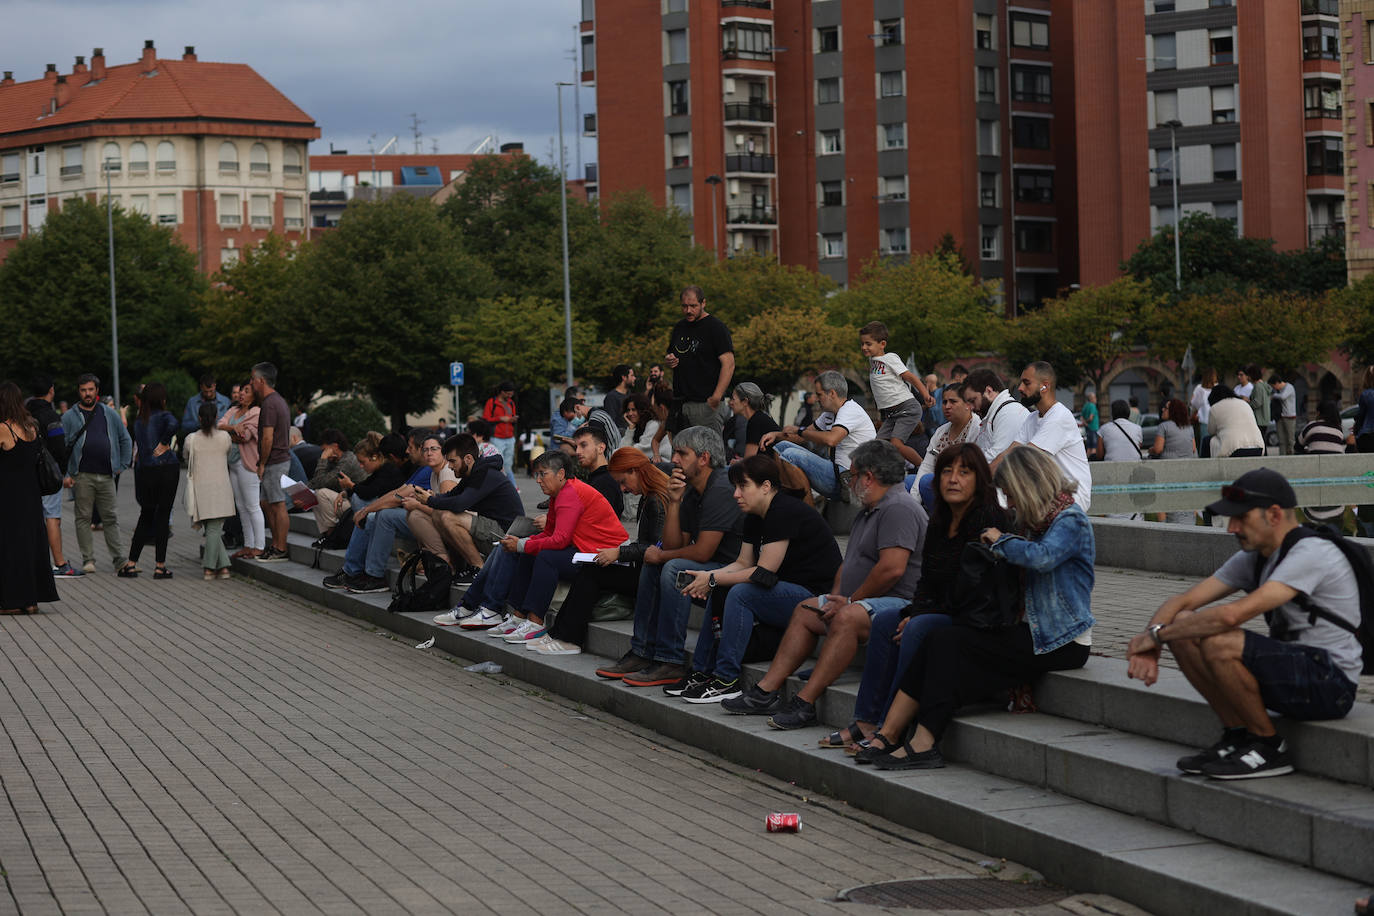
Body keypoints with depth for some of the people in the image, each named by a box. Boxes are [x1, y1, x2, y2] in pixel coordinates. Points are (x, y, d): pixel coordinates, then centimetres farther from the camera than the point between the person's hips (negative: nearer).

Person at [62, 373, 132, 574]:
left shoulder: (109, 414, 12)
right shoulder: (70, 417, 4)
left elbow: (125, 440, 20)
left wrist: (122, 465, 11)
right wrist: (64, 474, -6)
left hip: (106, 476, 2)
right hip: (82, 476, -2)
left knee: (110, 518, 4)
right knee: (84, 518, 0)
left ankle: (118, 558, 6)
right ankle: (88, 559, 4)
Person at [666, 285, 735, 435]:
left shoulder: (716, 328, -5)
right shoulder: (679, 328, 17)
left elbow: (728, 364, -13)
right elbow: (671, 354, 32)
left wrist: (716, 397, -22)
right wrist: (669, 361, 5)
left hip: (705, 402, -7)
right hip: (679, 402, 7)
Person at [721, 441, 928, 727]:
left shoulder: (899, 509, -15)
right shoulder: (869, 512, 21)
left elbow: (892, 569, -25)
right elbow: (849, 563, 25)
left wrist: (851, 601, -14)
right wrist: (836, 596, 5)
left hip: (898, 604, -12)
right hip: (861, 601, 12)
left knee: (848, 618, -35)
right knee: (805, 611, 11)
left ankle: (804, 703, -36)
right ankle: (766, 692, 3)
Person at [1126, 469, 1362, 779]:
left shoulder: (1310, 553, -20)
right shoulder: (1253, 557, 8)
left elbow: (1232, 615, -29)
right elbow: (1182, 602, 8)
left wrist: (1157, 634, -19)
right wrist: (1149, 647, -13)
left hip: (1329, 684, -9)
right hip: (1292, 671, 9)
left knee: (1219, 643, -29)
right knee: (1183, 628, -3)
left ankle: (1269, 748, -10)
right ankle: (1237, 736, 3)